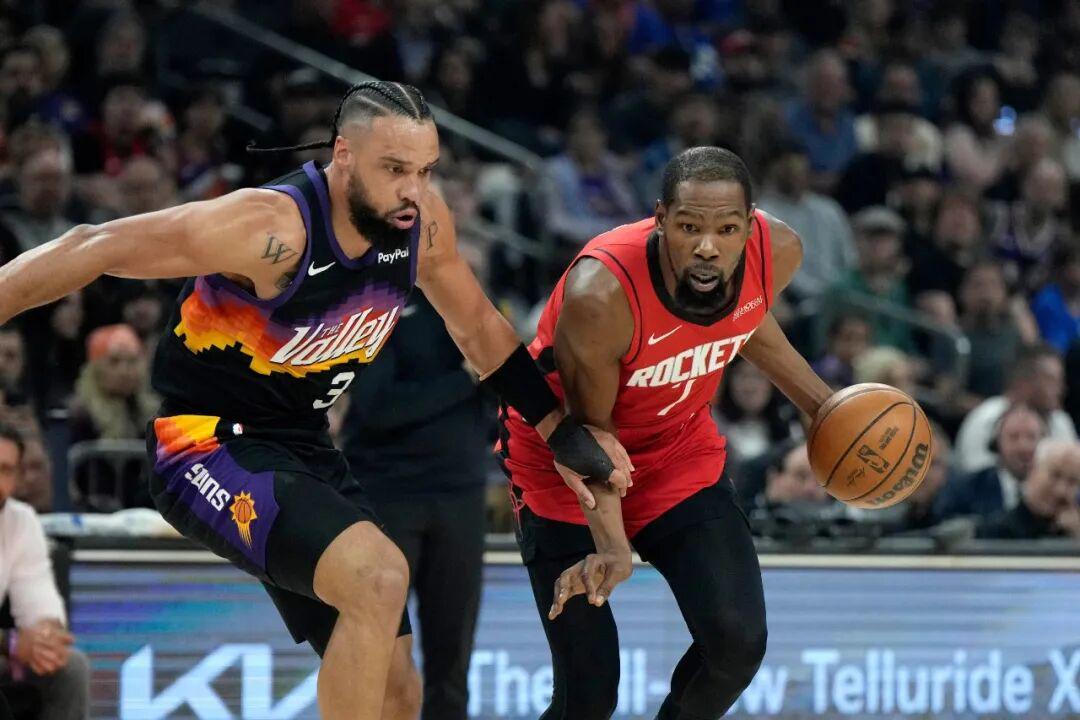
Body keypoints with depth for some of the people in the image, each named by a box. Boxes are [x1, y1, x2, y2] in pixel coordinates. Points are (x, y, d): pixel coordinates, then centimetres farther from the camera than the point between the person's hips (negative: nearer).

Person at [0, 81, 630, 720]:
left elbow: (478, 327, 13)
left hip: (305, 449, 8)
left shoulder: (423, 221, -7)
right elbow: (94, 249, -22)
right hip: (210, 447, -8)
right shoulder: (270, 228, -27)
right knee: (378, 577, -31)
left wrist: (561, 430, 13)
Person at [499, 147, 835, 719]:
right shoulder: (600, 293, -37)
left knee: (738, 644, -12)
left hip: (680, 447, 4)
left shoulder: (777, 253, -20)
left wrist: (823, 406, 9)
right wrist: (611, 548, -34)